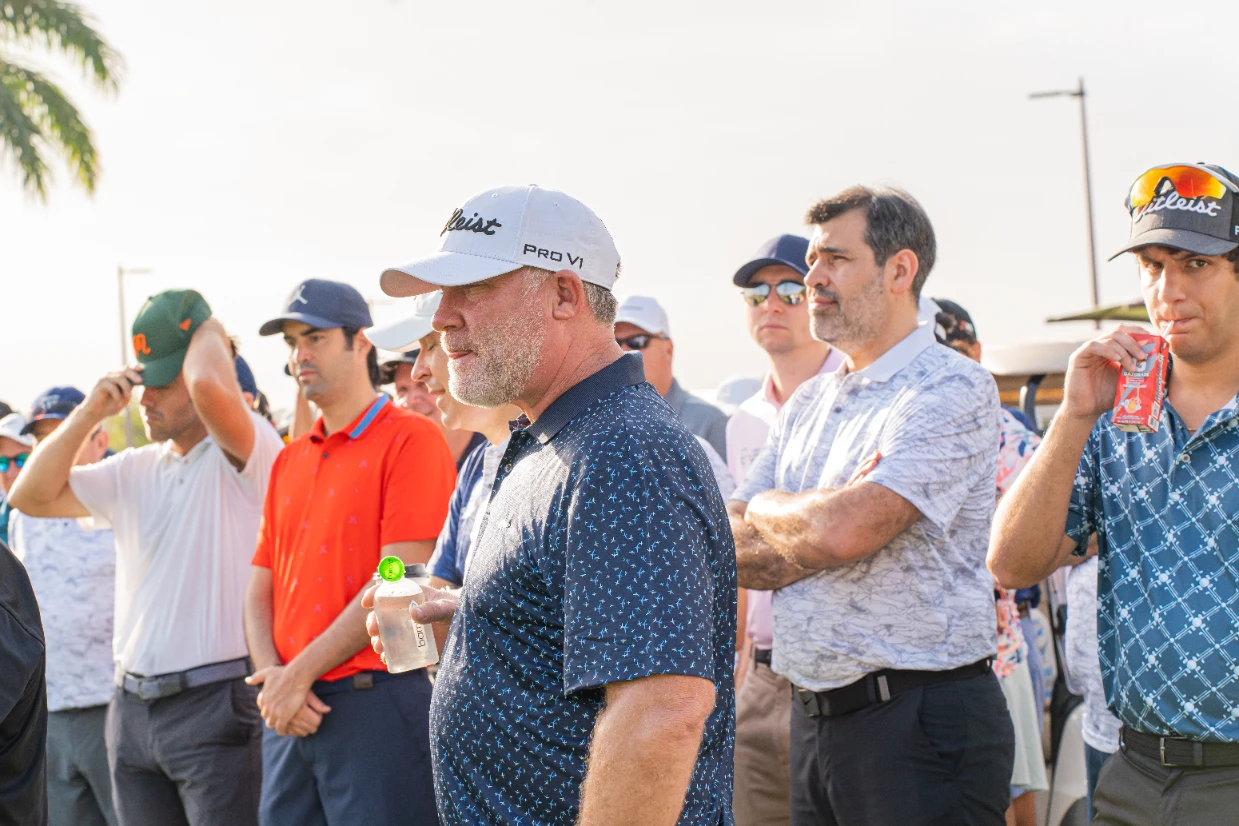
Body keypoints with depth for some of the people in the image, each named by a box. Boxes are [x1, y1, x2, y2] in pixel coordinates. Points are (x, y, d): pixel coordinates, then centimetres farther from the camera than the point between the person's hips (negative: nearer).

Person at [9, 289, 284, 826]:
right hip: (133, 706, 7)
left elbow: (210, 386, -27)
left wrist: (206, 329, -5)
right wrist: (89, 413, 4)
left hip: (217, 701, -7)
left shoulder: (244, 452, -6)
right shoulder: (134, 471, 16)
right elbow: (32, 497, 13)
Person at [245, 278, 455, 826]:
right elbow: (261, 589, 14)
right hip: (290, 713, 7)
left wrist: (300, 674, -12)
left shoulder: (410, 440, -6)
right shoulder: (290, 461, 16)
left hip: (376, 700, -6)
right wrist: (272, 676, -5)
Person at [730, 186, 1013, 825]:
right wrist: (821, 522, -9)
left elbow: (843, 531, -22)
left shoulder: (951, 390, -11)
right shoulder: (806, 405, 15)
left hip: (920, 723, -7)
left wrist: (767, 508, -1)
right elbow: (724, 552, 9)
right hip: (812, 717, 7)